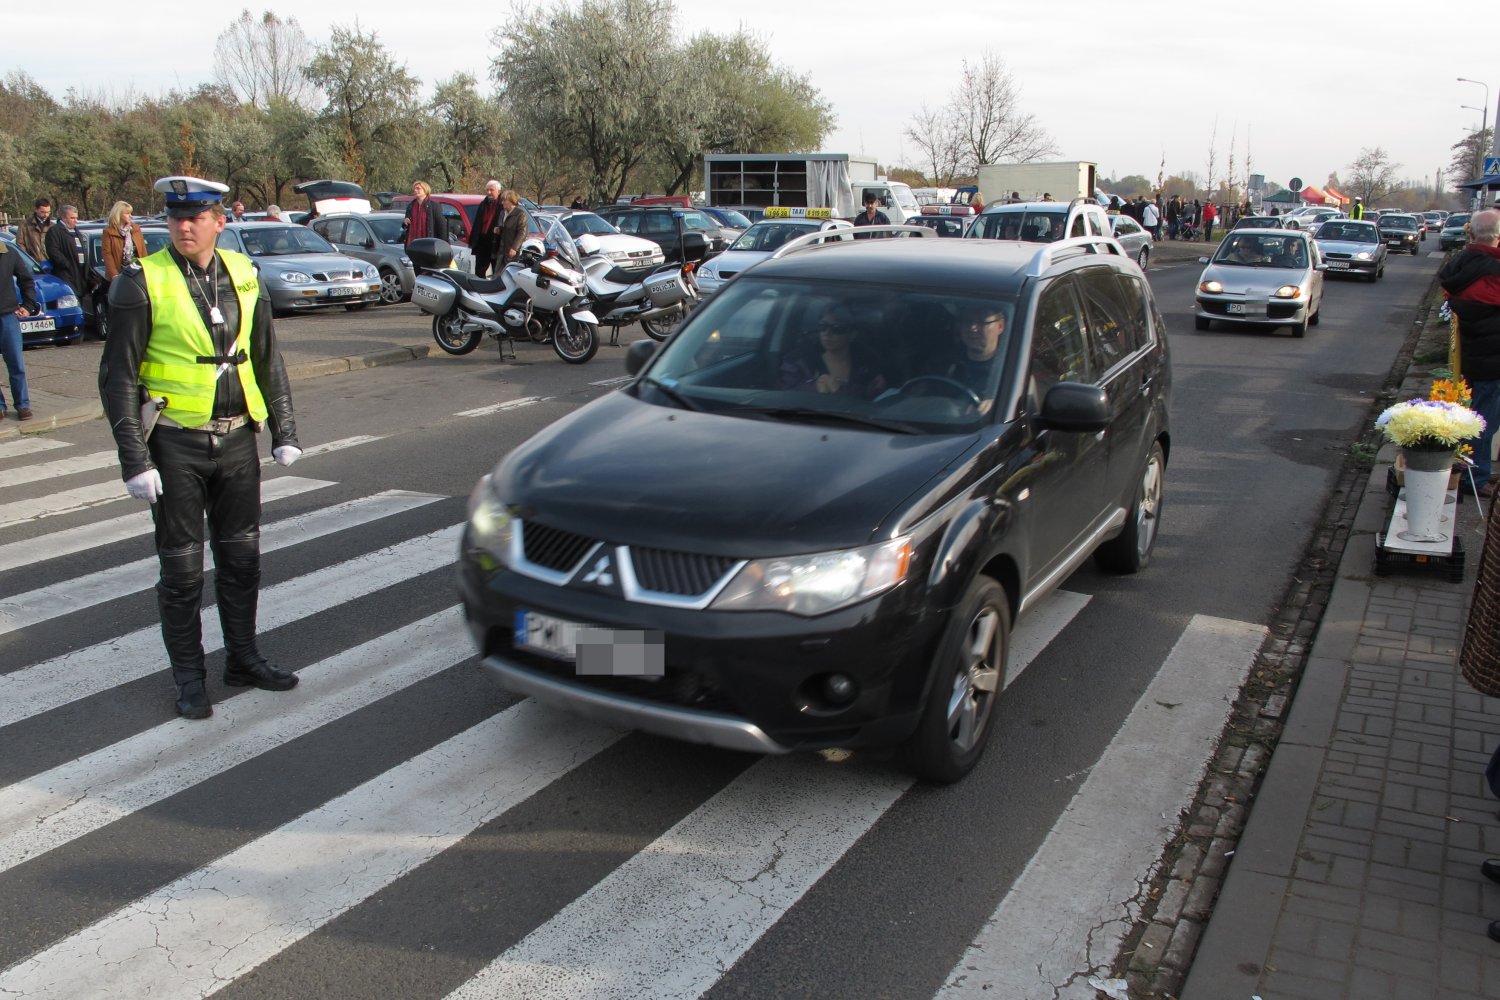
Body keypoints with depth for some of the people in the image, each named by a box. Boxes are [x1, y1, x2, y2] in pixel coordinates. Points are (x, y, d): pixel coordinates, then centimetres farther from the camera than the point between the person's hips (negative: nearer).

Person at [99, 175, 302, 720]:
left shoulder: (243, 275, 5)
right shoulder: (142, 283, -8)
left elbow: (268, 360, 12)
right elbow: (117, 377, -8)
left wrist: (284, 431, 8)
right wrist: (134, 461, -12)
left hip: (237, 438, 4)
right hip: (176, 445, -4)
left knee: (241, 557, 13)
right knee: (182, 568, 5)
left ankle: (243, 658, 28)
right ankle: (189, 678, 19)